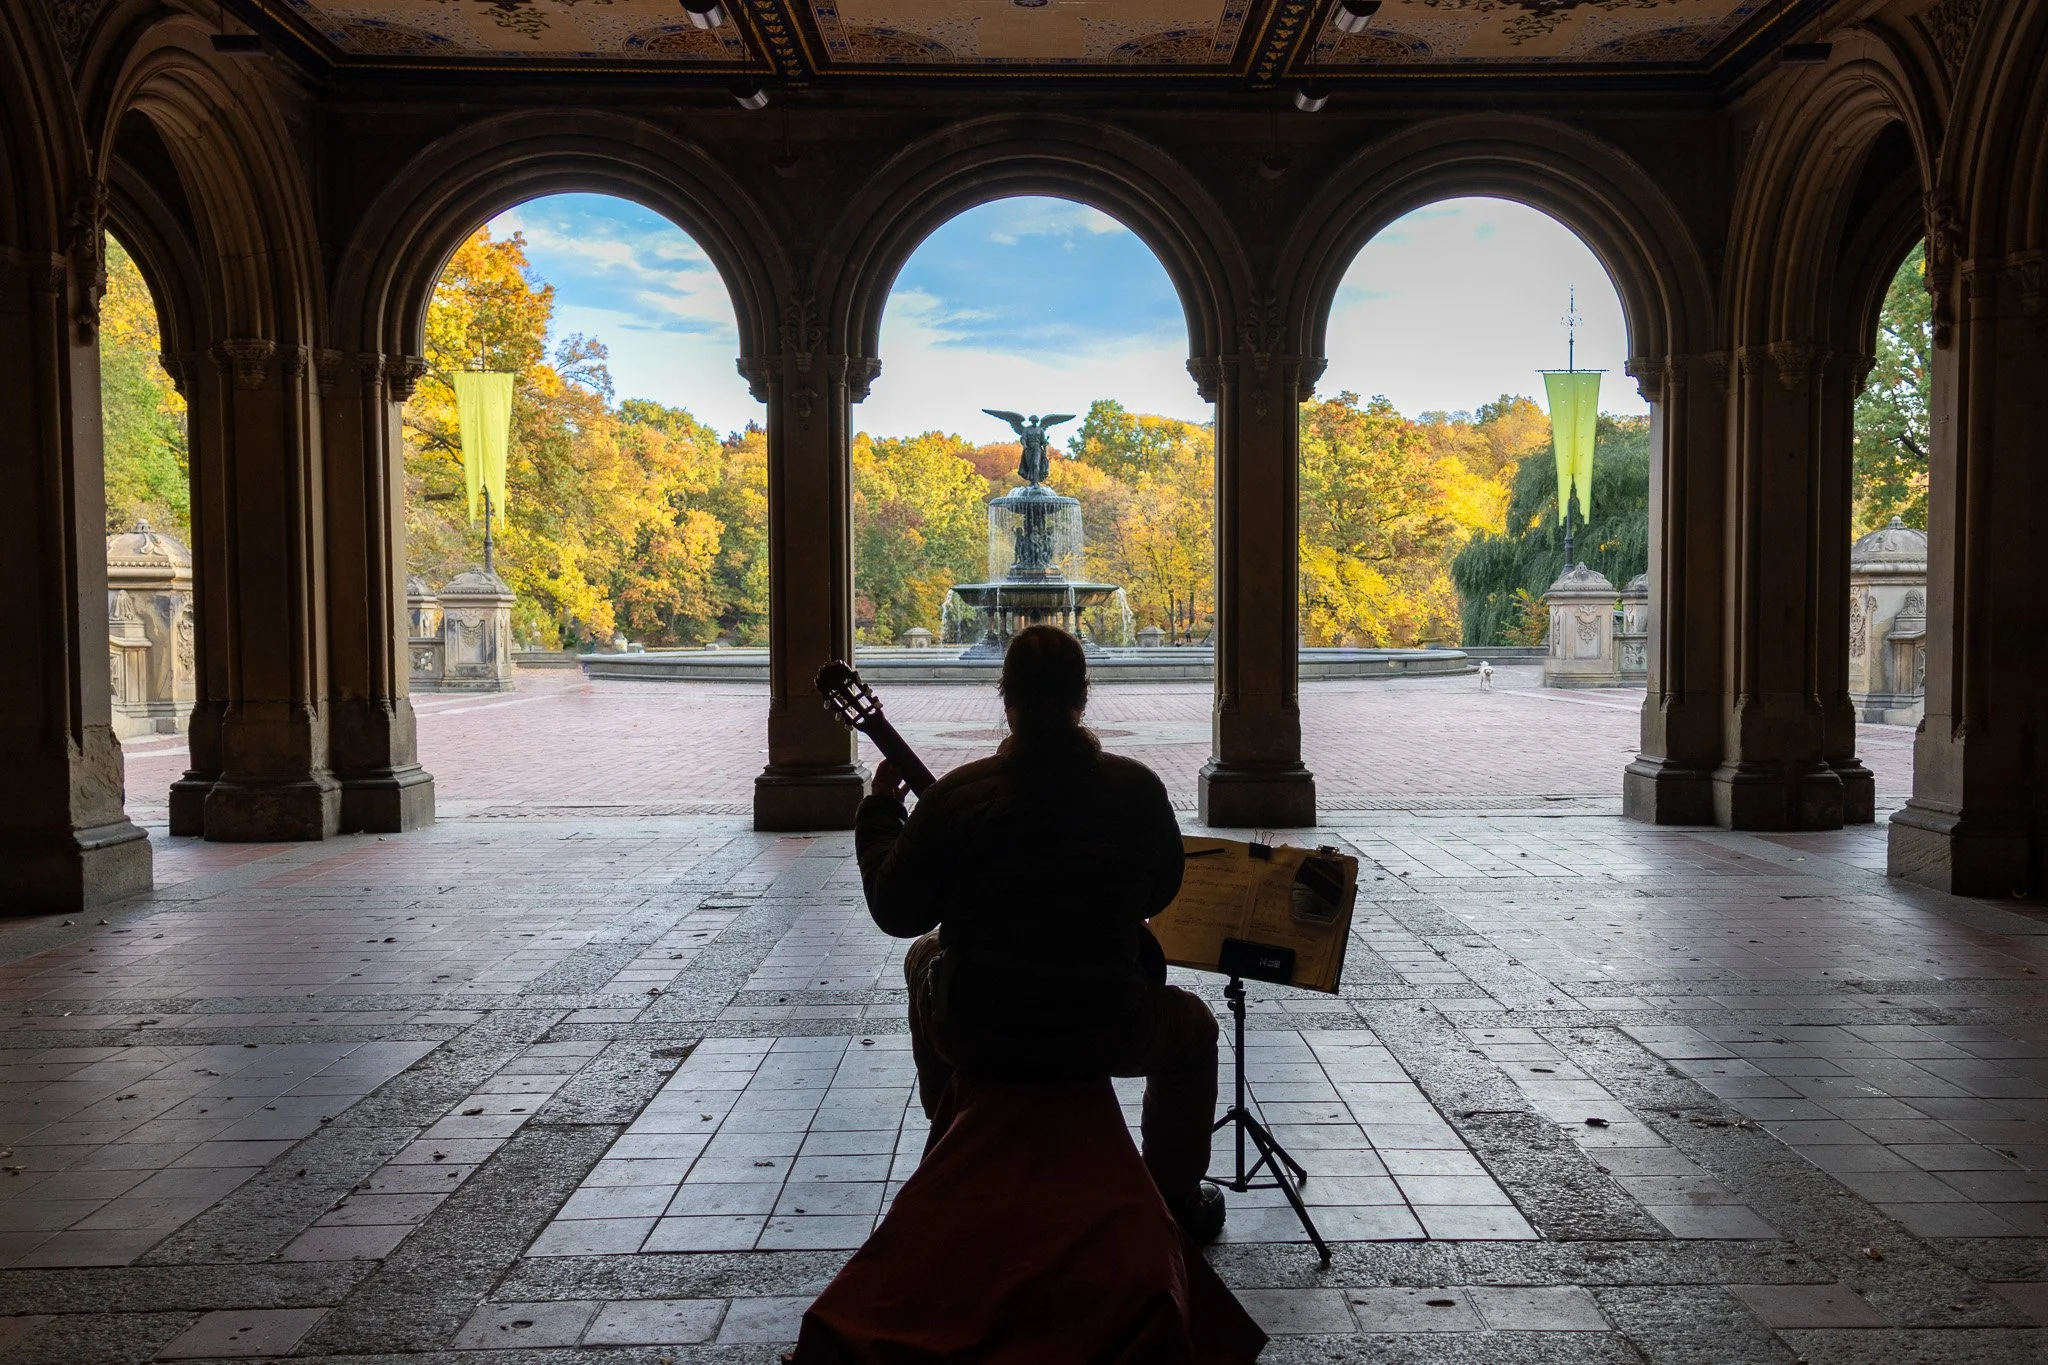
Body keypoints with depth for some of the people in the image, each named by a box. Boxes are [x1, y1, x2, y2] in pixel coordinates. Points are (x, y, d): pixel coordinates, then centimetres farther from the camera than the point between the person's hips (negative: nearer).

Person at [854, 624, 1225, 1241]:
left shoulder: (955, 795, -13)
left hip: (974, 1034, 1)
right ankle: (1179, 1202, 37)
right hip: (1104, 1034, 0)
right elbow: (1161, 893, 8)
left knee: (925, 956, 36)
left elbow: (897, 913, -3)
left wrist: (880, 809, 9)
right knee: (1193, 1027, 32)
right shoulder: (1137, 788, -8)